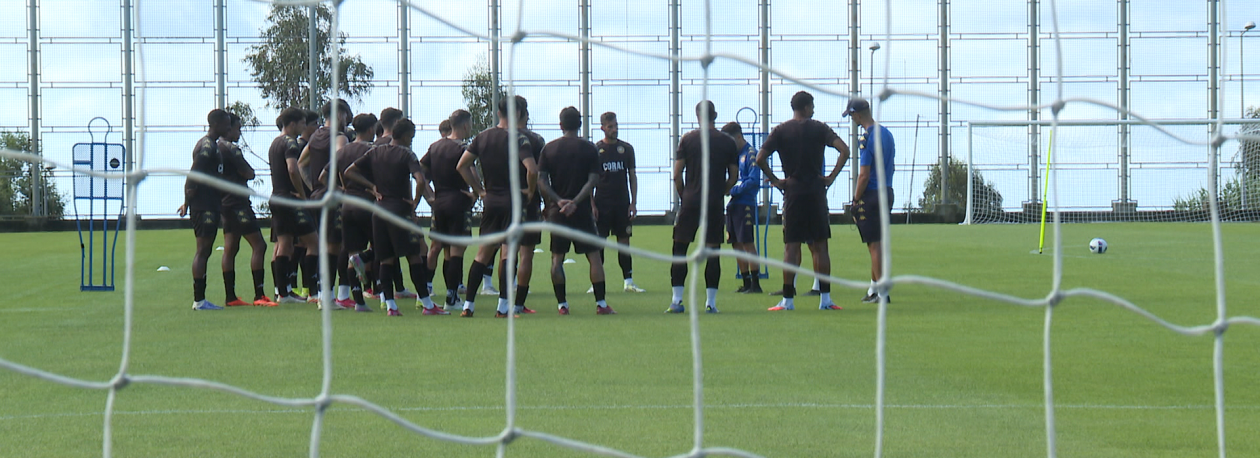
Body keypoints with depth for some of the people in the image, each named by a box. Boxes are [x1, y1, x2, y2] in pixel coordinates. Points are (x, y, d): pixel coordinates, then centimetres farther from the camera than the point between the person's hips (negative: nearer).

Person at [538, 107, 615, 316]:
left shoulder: (549, 148, 4)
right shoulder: (589, 148, 0)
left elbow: (541, 180, -3)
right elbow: (593, 180, -8)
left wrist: (558, 201, -8)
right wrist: (575, 202, -11)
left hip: (558, 211, 1)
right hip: (582, 211, -1)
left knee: (557, 258, 8)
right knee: (594, 255, 2)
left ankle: (562, 304, 4)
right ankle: (601, 303, -3)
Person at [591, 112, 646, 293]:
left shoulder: (626, 148, 7)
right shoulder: (595, 149, 2)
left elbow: (632, 176, 10)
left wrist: (633, 203, 3)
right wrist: (591, 204, -5)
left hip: (622, 203, 2)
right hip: (602, 203, -2)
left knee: (624, 240, 2)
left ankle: (628, 281, 4)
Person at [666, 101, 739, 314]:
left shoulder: (688, 139, 0)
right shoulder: (728, 142, 5)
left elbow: (677, 174, -1)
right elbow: (734, 176, 8)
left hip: (691, 201, -1)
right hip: (715, 204, 1)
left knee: (679, 248, 5)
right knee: (713, 251, 3)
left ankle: (677, 300, 0)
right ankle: (711, 302, 1)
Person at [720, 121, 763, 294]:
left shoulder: (750, 154, -9)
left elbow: (753, 181, -17)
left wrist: (733, 189, -18)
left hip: (745, 204, -9)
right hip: (733, 204, 9)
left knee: (748, 243, -9)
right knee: (737, 244, 9)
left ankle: (755, 283, -8)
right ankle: (746, 283, 15)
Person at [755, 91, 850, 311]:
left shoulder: (780, 131, 3)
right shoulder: (819, 128, 2)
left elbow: (760, 158, -6)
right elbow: (844, 150, -9)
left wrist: (774, 180, 2)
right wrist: (831, 177, -4)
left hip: (792, 192, 0)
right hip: (816, 191, 0)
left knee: (791, 247, 1)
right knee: (820, 246, 5)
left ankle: (788, 299, -2)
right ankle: (825, 298, 3)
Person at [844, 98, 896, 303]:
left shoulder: (866, 138, -15)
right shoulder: (887, 134, 11)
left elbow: (864, 175, -17)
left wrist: (856, 201, -11)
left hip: (871, 194, -8)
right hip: (887, 192, 8)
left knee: (875, 245, -5)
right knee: (878, 242, 16)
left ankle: (883, 293, -6)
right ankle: (873, 289, 24)